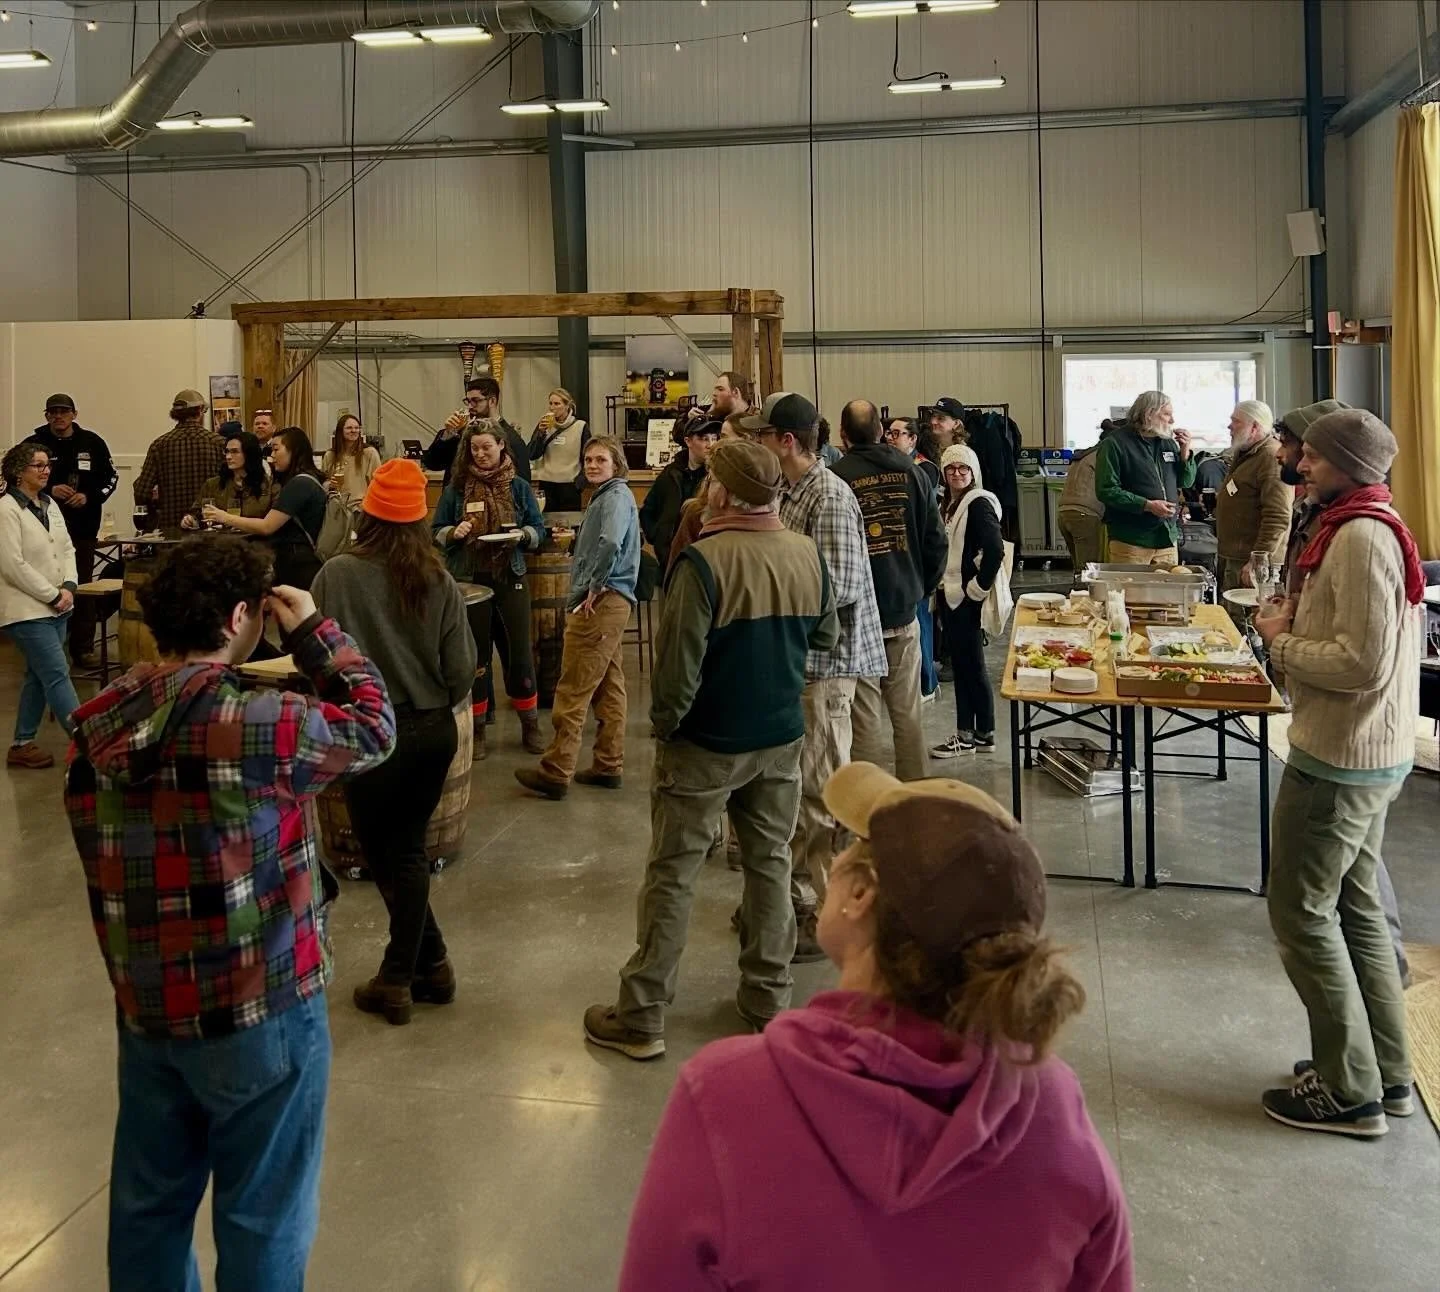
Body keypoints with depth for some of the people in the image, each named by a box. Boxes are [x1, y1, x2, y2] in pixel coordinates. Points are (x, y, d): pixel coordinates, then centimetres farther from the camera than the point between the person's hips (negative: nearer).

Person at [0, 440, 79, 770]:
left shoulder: (50, 505, 11)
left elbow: (67, 549, 12)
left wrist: (69, 588, -4)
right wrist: (52, 595, -15)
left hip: (57, 607, 8)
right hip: (27, 610, -8)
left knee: (39, 677, 13)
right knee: (58, 676, -8)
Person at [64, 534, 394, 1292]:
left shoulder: (96, 729, -3)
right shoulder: (259, 725, -24)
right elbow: (372, 728, -8)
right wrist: (313, 633, -1)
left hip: (142, 1008, 6)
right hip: (259, 1011, -6)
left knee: (148, 1205, 22)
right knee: (261, 1218, 13)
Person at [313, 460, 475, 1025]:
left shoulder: (339, 574, -13)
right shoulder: (439, 581, -5)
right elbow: (461, 670, -4)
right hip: (434, 731, 4)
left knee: (384, 855, 12)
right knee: (408, 850, 17)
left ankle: (429, 963, 17)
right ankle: (401, 975, 22)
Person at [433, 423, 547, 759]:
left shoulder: (518, 487, 2)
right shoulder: (456, 488, 2)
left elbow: (538, 530, 4)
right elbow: (436, 532, 4)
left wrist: (521, 535, -16)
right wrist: (454, 533, -16)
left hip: (510, 578, 0)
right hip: (468, 579, 0)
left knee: (520, 652, 4)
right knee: (474, 655, 7)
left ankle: (530, 726, 18)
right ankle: (476, 729, 18)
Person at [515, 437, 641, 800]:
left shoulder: (616, 495, -13)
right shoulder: (606, 496, 18)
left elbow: (611, 543, -31)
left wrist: (595, 587, -22)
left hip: (601, 602, -11)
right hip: (609, 603, 11)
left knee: (572, 691, -6)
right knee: (608, 686, 13)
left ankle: (555, 773, -2)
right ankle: (609, 766, 20)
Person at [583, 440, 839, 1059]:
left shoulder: (704, 560, -21)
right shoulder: (807, 554, -3)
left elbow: (680, 663, -21)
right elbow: (826, 636, 11)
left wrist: (663, 723, -4)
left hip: (707, 745, -5)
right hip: (782, 738, 5)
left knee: (671, 876, 5)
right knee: (771, 865, 17)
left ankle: (640, 1019, 14)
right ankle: (768, 1000, 28)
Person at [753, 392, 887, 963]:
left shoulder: (830, 498, -17)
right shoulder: (790, 492, 12)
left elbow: (840, 587, -24)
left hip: (822, 663, -10)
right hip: (792, 659, 10)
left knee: (816, 793, -1)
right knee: (792, 786, 17)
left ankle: (824, 920, 10)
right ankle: (797, 896, 31)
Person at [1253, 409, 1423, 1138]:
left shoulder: (1360, 537, -20)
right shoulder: (1372, 527, 13)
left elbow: (1364, 664, -25)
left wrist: (1281, 641, -13)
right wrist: (1298, 620, 6)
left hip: (1339, 760, -10)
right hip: (1368, 753, 10)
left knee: (1301, 913, -1)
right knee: (1355, 908, 17)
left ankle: (1349, 1091, 9)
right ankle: (1385, 1074, 27)